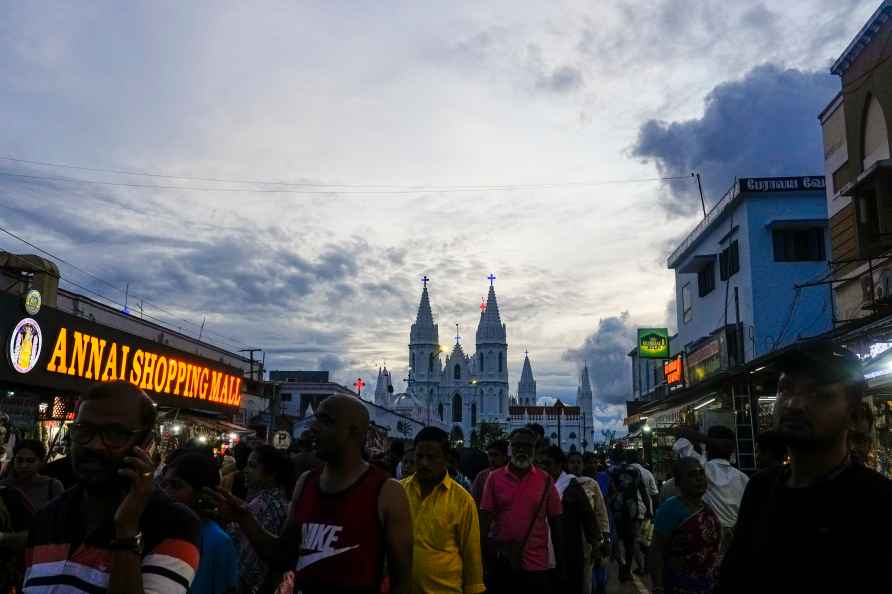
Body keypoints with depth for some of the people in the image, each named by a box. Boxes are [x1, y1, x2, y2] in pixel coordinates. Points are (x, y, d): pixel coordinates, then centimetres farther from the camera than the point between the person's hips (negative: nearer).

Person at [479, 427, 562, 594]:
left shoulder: (545, 480, -1)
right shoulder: (495, 477, -2)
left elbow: (555, 521, 4)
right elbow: (485, 518, 0)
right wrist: (484, 556, -2)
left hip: (536, 564, 0)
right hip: (501, 563, 0)